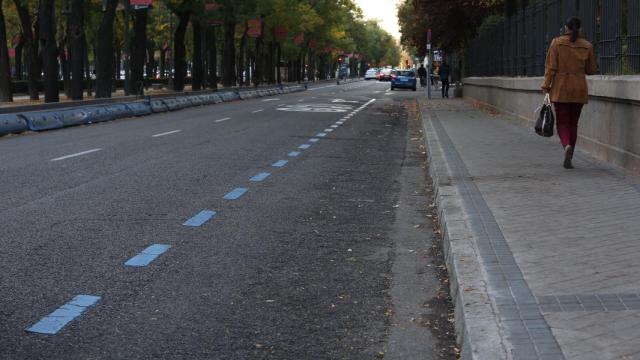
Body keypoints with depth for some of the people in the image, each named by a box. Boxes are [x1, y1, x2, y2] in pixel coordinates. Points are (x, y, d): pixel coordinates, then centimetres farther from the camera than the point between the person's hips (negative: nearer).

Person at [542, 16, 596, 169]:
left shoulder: (557, 42, -5)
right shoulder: (587, 46, 1)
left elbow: (550, 66, -8)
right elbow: (591, 70, 7)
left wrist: (546, 85, -1)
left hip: (560, 89, -2)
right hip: (579, 89, 2)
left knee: (562, 122, 5)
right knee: (573, 123, 12)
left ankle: (567, 145, -25)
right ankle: (568, 159, 12)